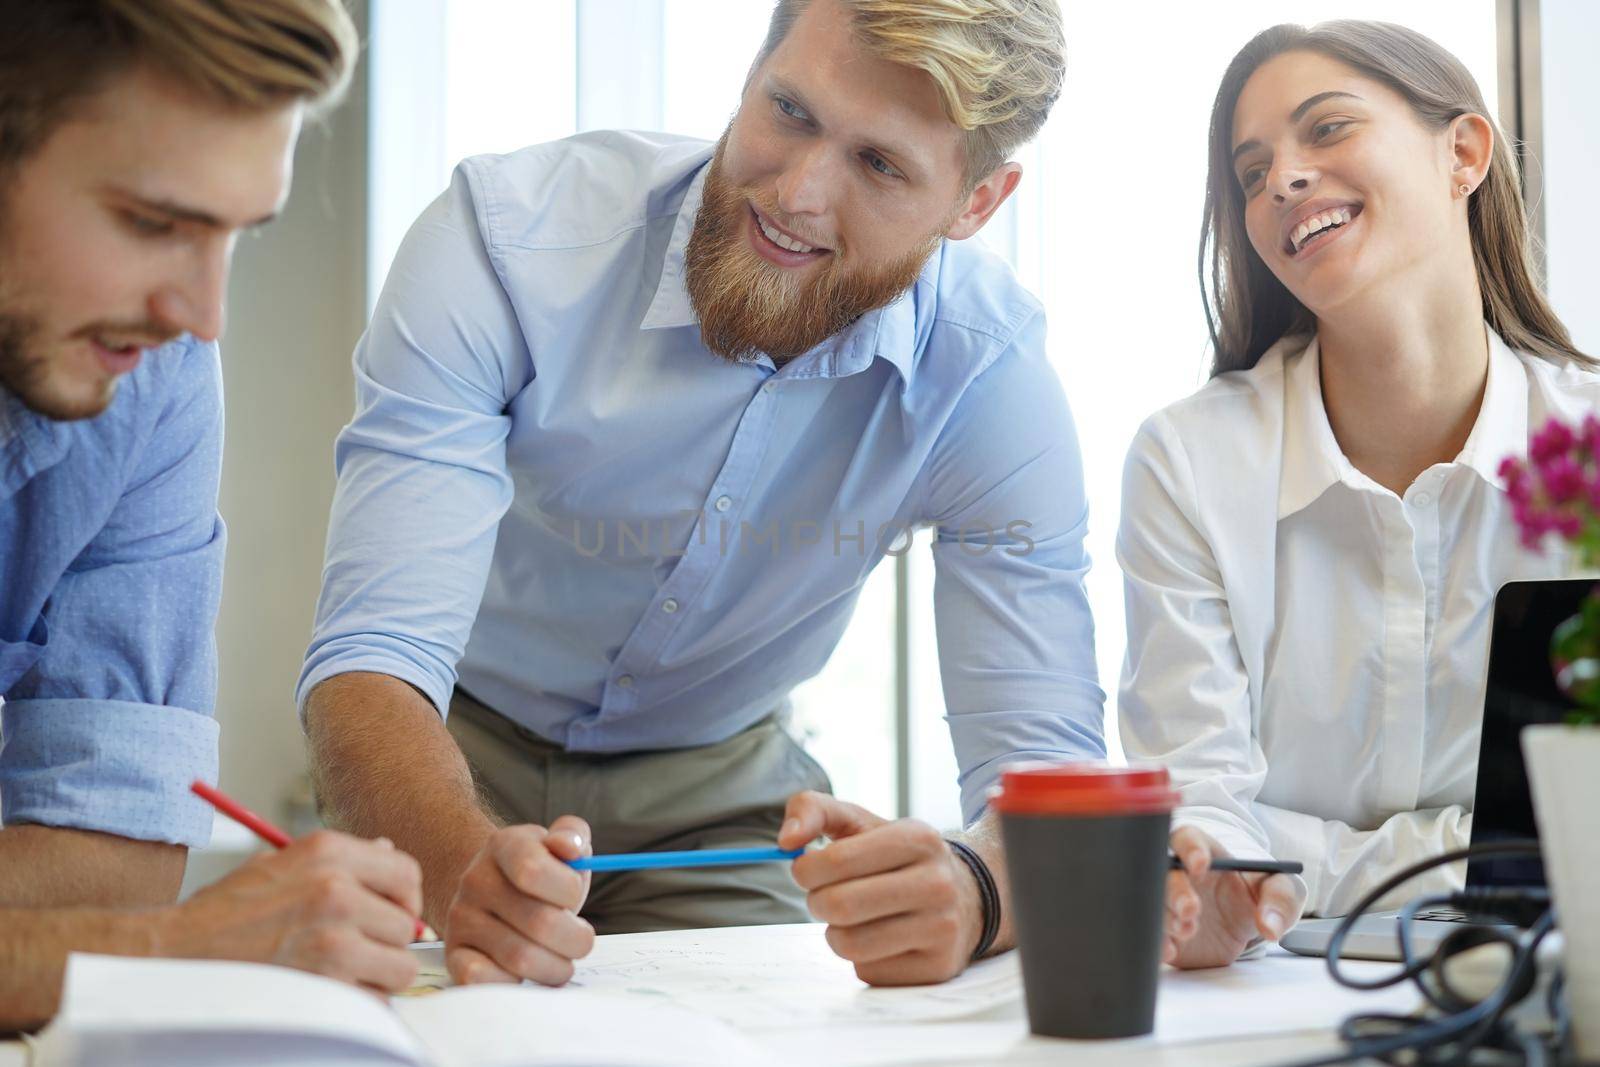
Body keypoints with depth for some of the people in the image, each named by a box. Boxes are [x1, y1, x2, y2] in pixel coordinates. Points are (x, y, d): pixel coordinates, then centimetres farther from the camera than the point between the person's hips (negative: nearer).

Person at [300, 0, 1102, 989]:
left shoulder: (992, 370, -21)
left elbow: (1050, 763, -23)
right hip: (455, 763, -1)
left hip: (715, 779, 2)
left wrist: (968, 889, -47)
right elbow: (373, 655, -31)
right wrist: (467, 865, -52)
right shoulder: (511, 232, -26)